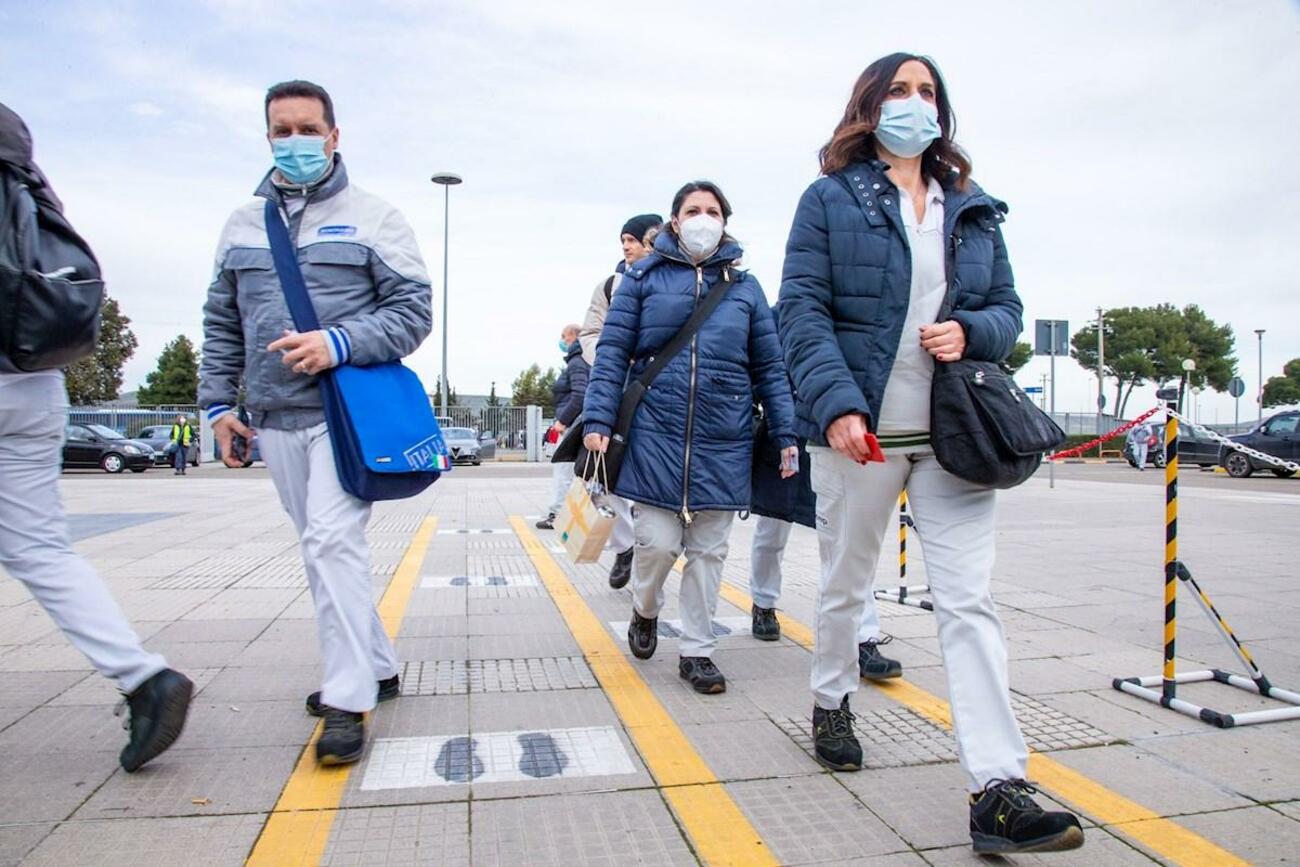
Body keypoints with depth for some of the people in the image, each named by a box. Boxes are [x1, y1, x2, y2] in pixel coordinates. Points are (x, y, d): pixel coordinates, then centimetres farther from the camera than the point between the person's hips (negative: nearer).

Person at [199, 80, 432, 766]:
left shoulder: (372, 216, 2)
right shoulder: (244, 224, 16)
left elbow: (413, 309, -5)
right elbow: (221, 323, 20)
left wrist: (340, 344, -18)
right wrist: (218, 401, 12)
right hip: (275, 421, 6)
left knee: (331, 541, -15)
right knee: (324, 548, 10)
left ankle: (347, 702, -8)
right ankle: (375, 667, 25)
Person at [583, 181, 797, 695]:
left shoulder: (745, 287, 10)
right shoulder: (644, 278, 5)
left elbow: (769, 368, 9)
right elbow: (612, 352, 1)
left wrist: (786, 436, 4)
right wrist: (598, 421, -9)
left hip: (723, 442, 2)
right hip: (655, 436, -2)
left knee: (708, 551, 8)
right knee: (658, 543, -2)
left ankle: (696, 651, 24)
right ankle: (645, 611, 31)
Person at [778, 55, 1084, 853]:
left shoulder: (974, 210, 16)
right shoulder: (831, 199, 3)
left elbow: (1007, 308, 16)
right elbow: (803, 310, -7)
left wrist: (970, 333, -8)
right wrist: (837, 405, -20)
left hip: (957, 432, 3)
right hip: (861, 430, -3)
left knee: (970, 600, -4)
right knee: (846, 585, 12)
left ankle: (1000, 793, -1)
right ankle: (832, 704, 38)